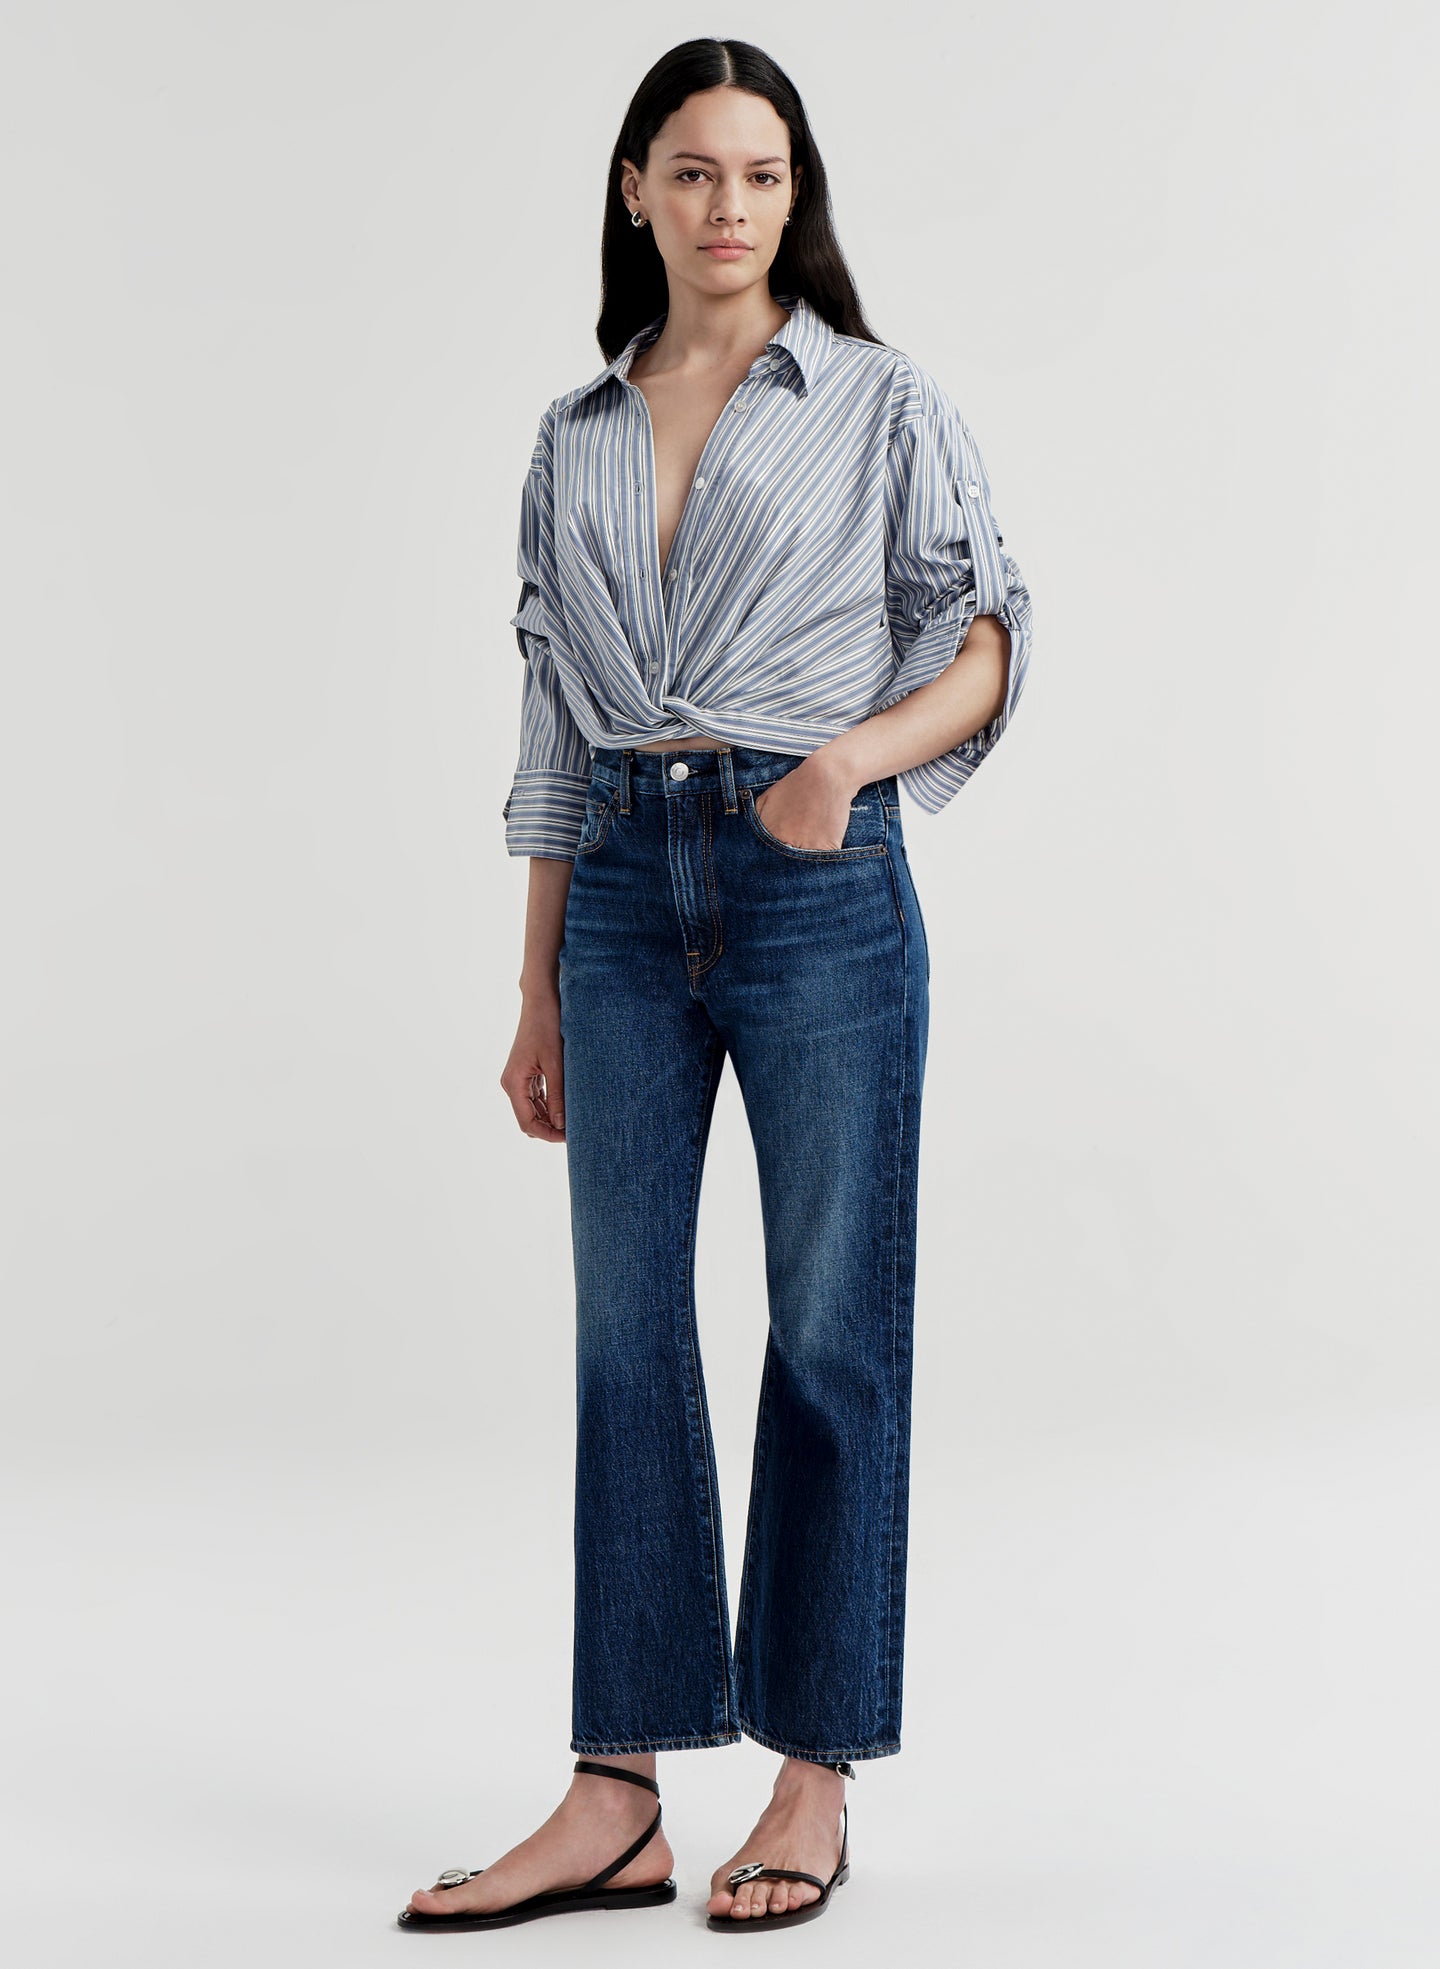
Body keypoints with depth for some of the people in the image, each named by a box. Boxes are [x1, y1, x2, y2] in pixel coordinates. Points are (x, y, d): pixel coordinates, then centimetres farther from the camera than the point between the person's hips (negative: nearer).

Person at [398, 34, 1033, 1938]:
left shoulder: (881, 402, 4)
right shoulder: (574, 438, 15)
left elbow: (987, 637, 2)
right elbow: (556, 724, 15)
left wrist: (857, 753, -18)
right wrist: (538, 993, 12)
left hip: (817, 886, -4)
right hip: (623, 897, 4)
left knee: (833, 1331, 1)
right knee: (628, 1332, 4)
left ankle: (814, 1778, 13)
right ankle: (618, 1796, 10)